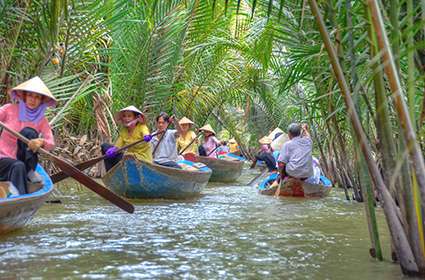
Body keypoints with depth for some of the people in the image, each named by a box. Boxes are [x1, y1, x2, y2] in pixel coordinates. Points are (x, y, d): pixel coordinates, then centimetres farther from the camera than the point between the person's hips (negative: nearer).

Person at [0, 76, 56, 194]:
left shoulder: (41, 120, 0)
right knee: (18, 166, -37)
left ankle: (29, 172, -19)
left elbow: (51, 144, -10)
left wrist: (42, 142, -34)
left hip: (26, 162, 2)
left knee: (28, 131, -23)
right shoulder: (9, 109, -4)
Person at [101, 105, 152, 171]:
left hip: (142, 159, -7)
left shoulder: (141, 127, -10)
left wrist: (146, 136, -58)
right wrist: (113, 149, -26)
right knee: (105, 146, 0)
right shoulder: (123, 131, 6)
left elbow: (145, 132, -33)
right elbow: (117, 146, -2)